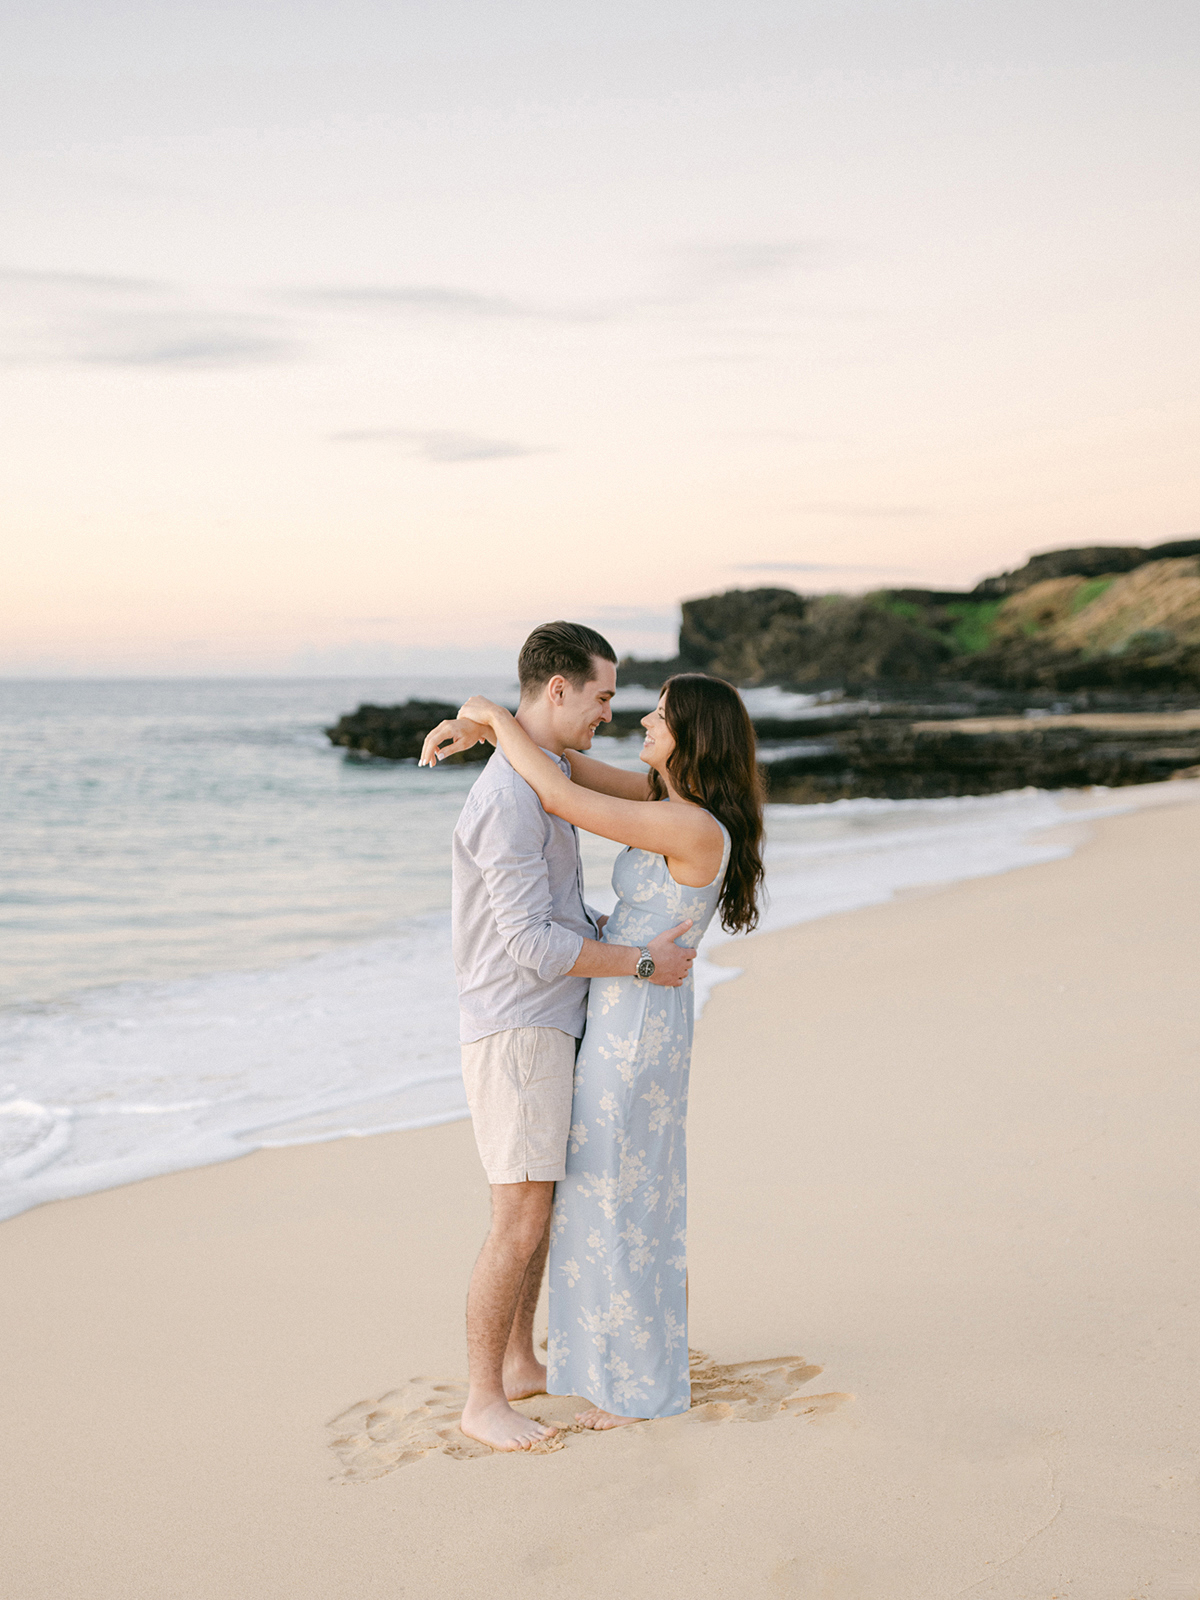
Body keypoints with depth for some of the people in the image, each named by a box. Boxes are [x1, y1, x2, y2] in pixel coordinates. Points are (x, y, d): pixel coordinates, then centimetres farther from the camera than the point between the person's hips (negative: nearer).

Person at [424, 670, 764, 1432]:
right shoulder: (674, 800, 5)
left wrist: (495, 713, -14)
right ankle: (655, 1360, 33)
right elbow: (569, 763, 8)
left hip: (634, 1027, -10)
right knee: (638, 1197, 19)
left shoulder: (693, 828, -25)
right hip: (639, 1020, 10)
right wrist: (481, 727, -7)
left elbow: (558, 798, -26)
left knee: (622, 1204, 3)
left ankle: (648, 1384, 17)